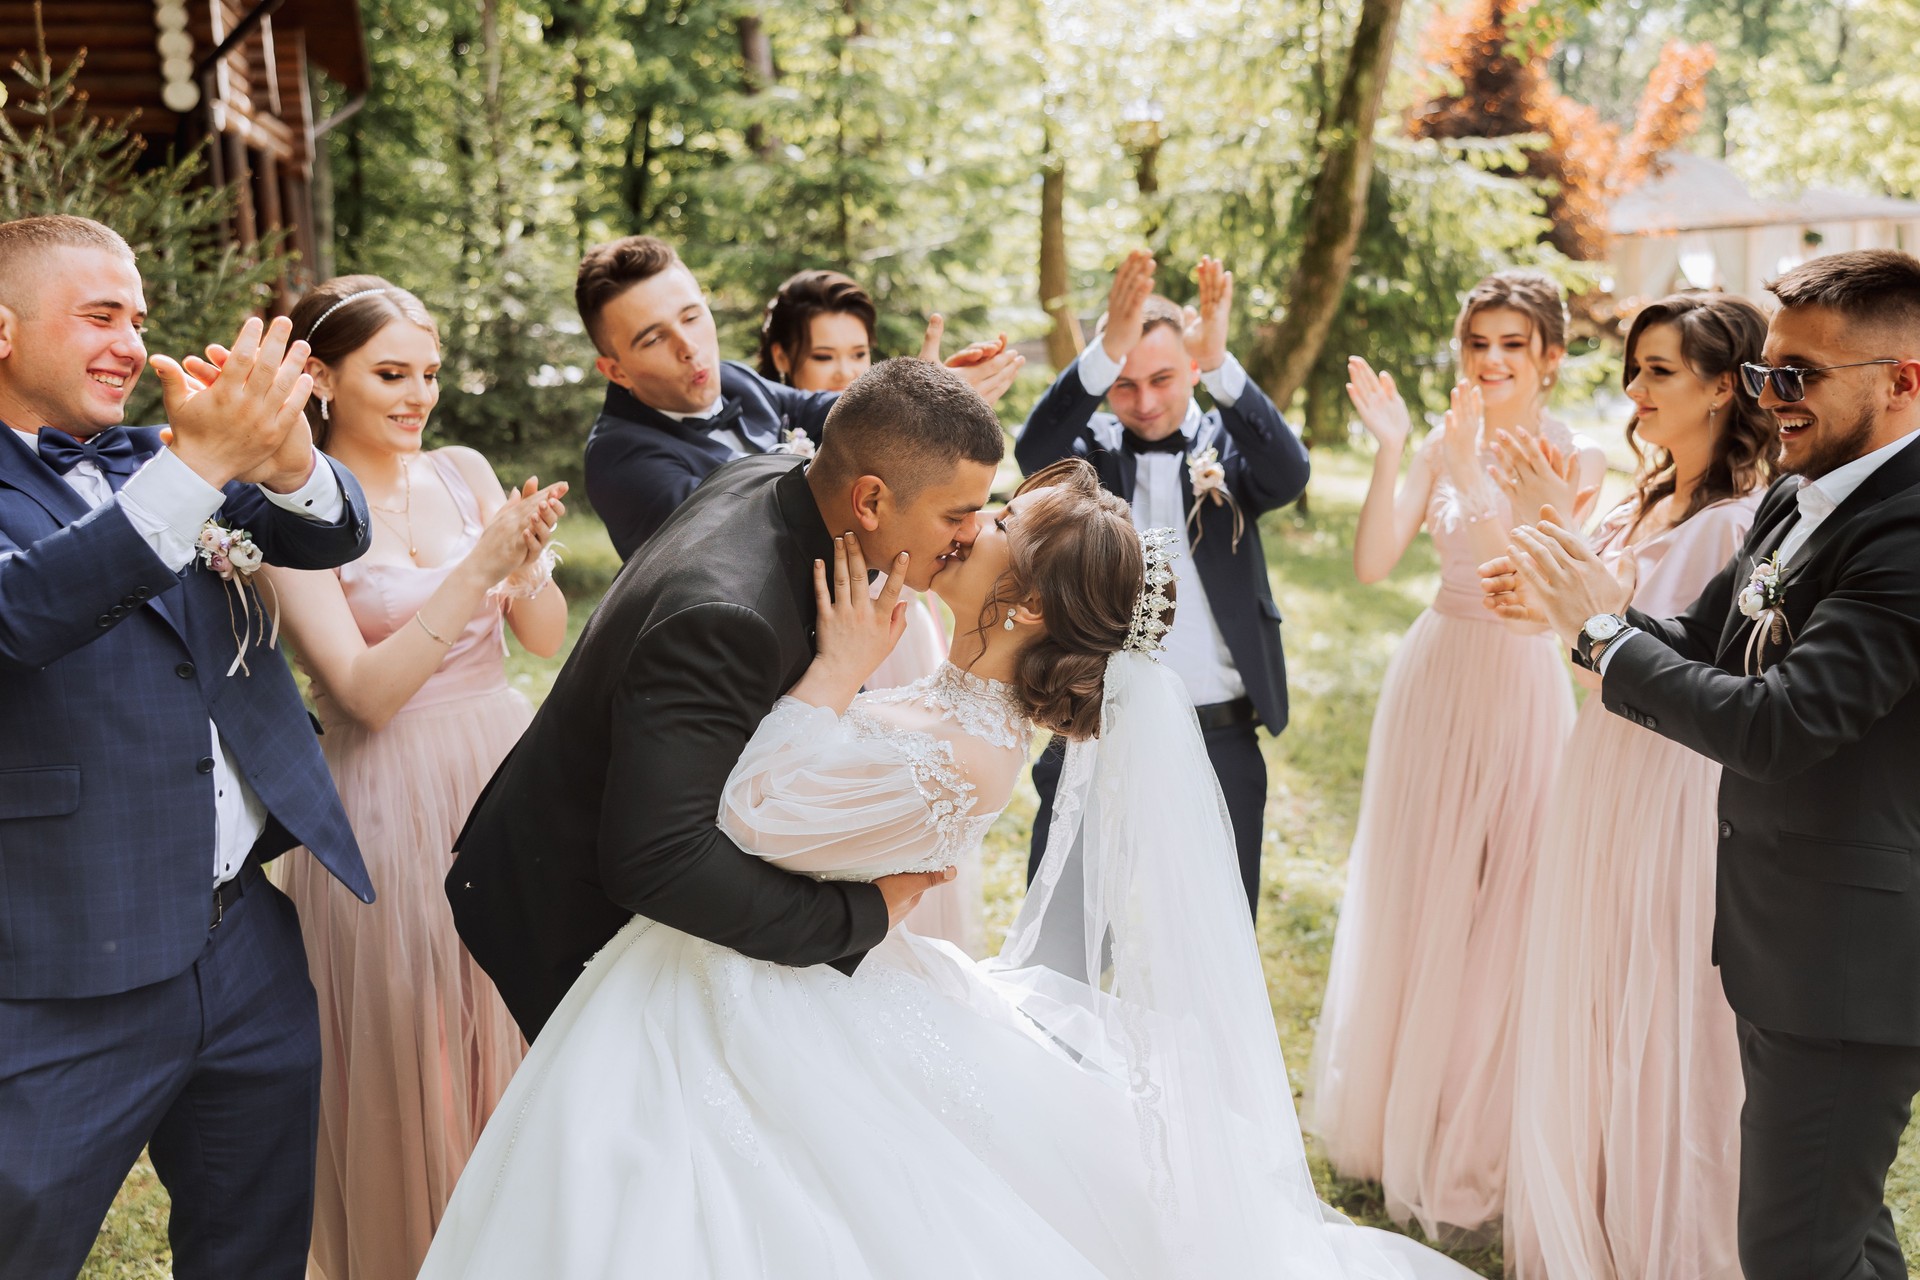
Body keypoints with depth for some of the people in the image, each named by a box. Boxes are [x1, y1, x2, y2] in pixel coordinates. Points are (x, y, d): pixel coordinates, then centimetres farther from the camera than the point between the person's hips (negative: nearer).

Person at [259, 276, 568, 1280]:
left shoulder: (463, 474, 5)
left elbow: (547, 637, 4)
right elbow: (365, 690, -17)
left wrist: (526, 564, -17)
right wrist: (478, 569, -25)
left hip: (512, 781, 5)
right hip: (392, 809, -5)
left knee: (528, 1046, 15)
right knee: (412, 1062, 8)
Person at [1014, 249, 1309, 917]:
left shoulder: (1228, 445, 1)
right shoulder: (1091, 449, 1)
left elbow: (1290, 473, -20)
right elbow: (1034, 452, -21)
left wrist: (1220, 366, -36)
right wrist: (1106, 351, -37)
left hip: (1219, 744, 0)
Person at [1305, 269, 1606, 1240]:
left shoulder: (1575, 460, -6)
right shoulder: (1441, 446, 2)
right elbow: (1373, 563, -9)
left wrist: (1472, 469, -28)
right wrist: (1390, 451, -19)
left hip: (1521, 689, -3)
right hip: (1433, 678, 3)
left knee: (1493, 916, 5)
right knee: (1408, 901, 12)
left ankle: (1467, 1162, 24)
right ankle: (1387, 1119, 33)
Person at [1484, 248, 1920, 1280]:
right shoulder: (1795, 501, 5)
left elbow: (1778, 723, -29)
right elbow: (1703, 645, 11)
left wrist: (1599, 629, -18)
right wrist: (1574, 607, -7)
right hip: (1778, 936, 9)